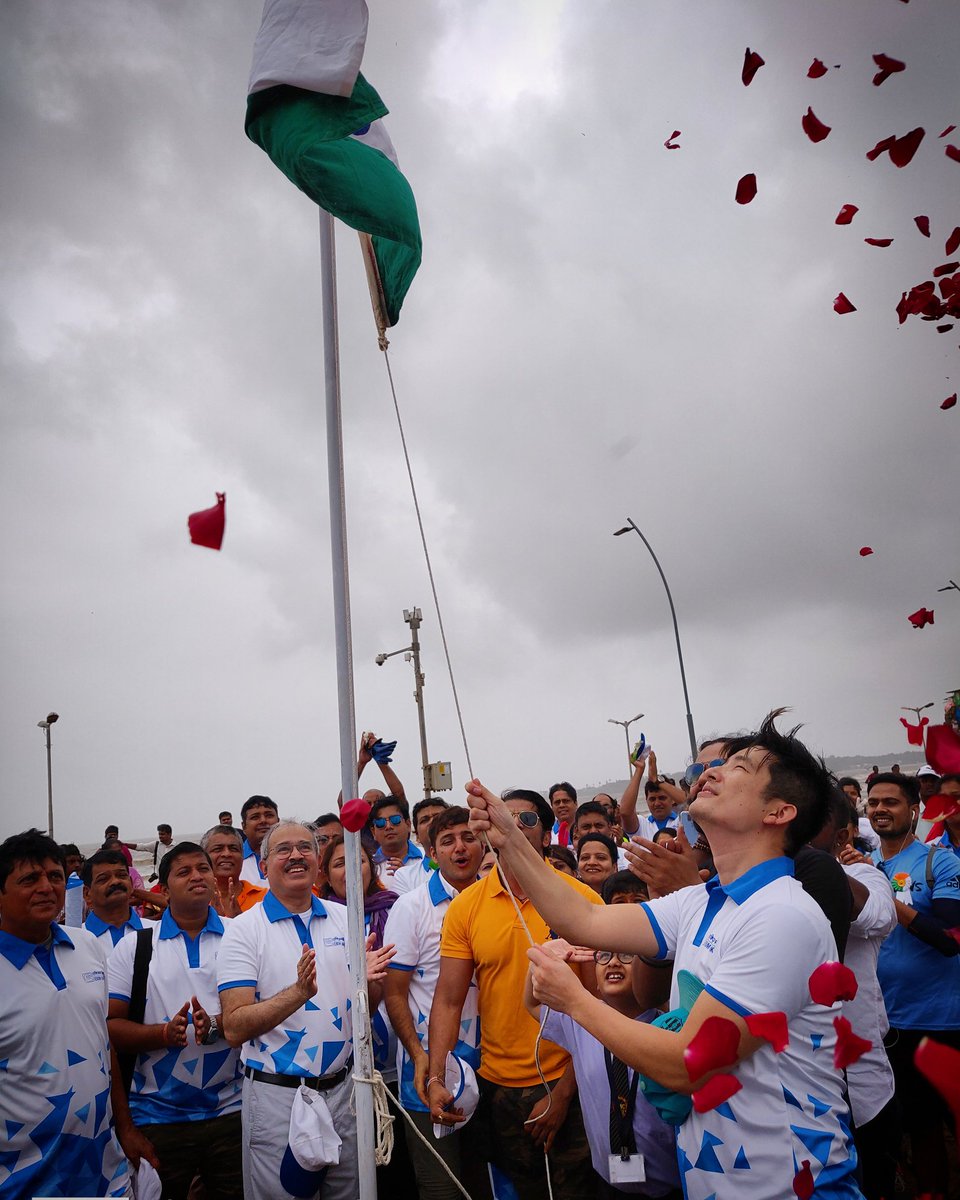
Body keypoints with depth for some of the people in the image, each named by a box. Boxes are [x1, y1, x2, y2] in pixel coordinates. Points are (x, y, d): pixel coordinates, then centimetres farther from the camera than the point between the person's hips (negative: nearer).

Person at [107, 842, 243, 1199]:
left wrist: (217, 1026, -18)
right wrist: (164, 1033, -18)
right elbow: (109, 1025, -2)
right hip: (157, 1116, 0)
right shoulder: (135, 946, 2)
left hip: (230, 1112, 1)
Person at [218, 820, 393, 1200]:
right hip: (277, 1094, -4)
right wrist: (298, 993, -29)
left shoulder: (345, 919, 5)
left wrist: (367, 981, -12)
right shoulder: (245, 929, -9)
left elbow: (368, 1007, 11)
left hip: (343, 1087, 4)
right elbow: (234, 1028, -15)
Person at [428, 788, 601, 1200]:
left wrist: (564, 1092, -11)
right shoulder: (464, 907, -4)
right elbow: (449, 1000, -2)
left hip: (568, 1087, -2)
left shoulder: (582, 899, -11)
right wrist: (436, 1078, -13)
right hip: (497, 1088, 2)